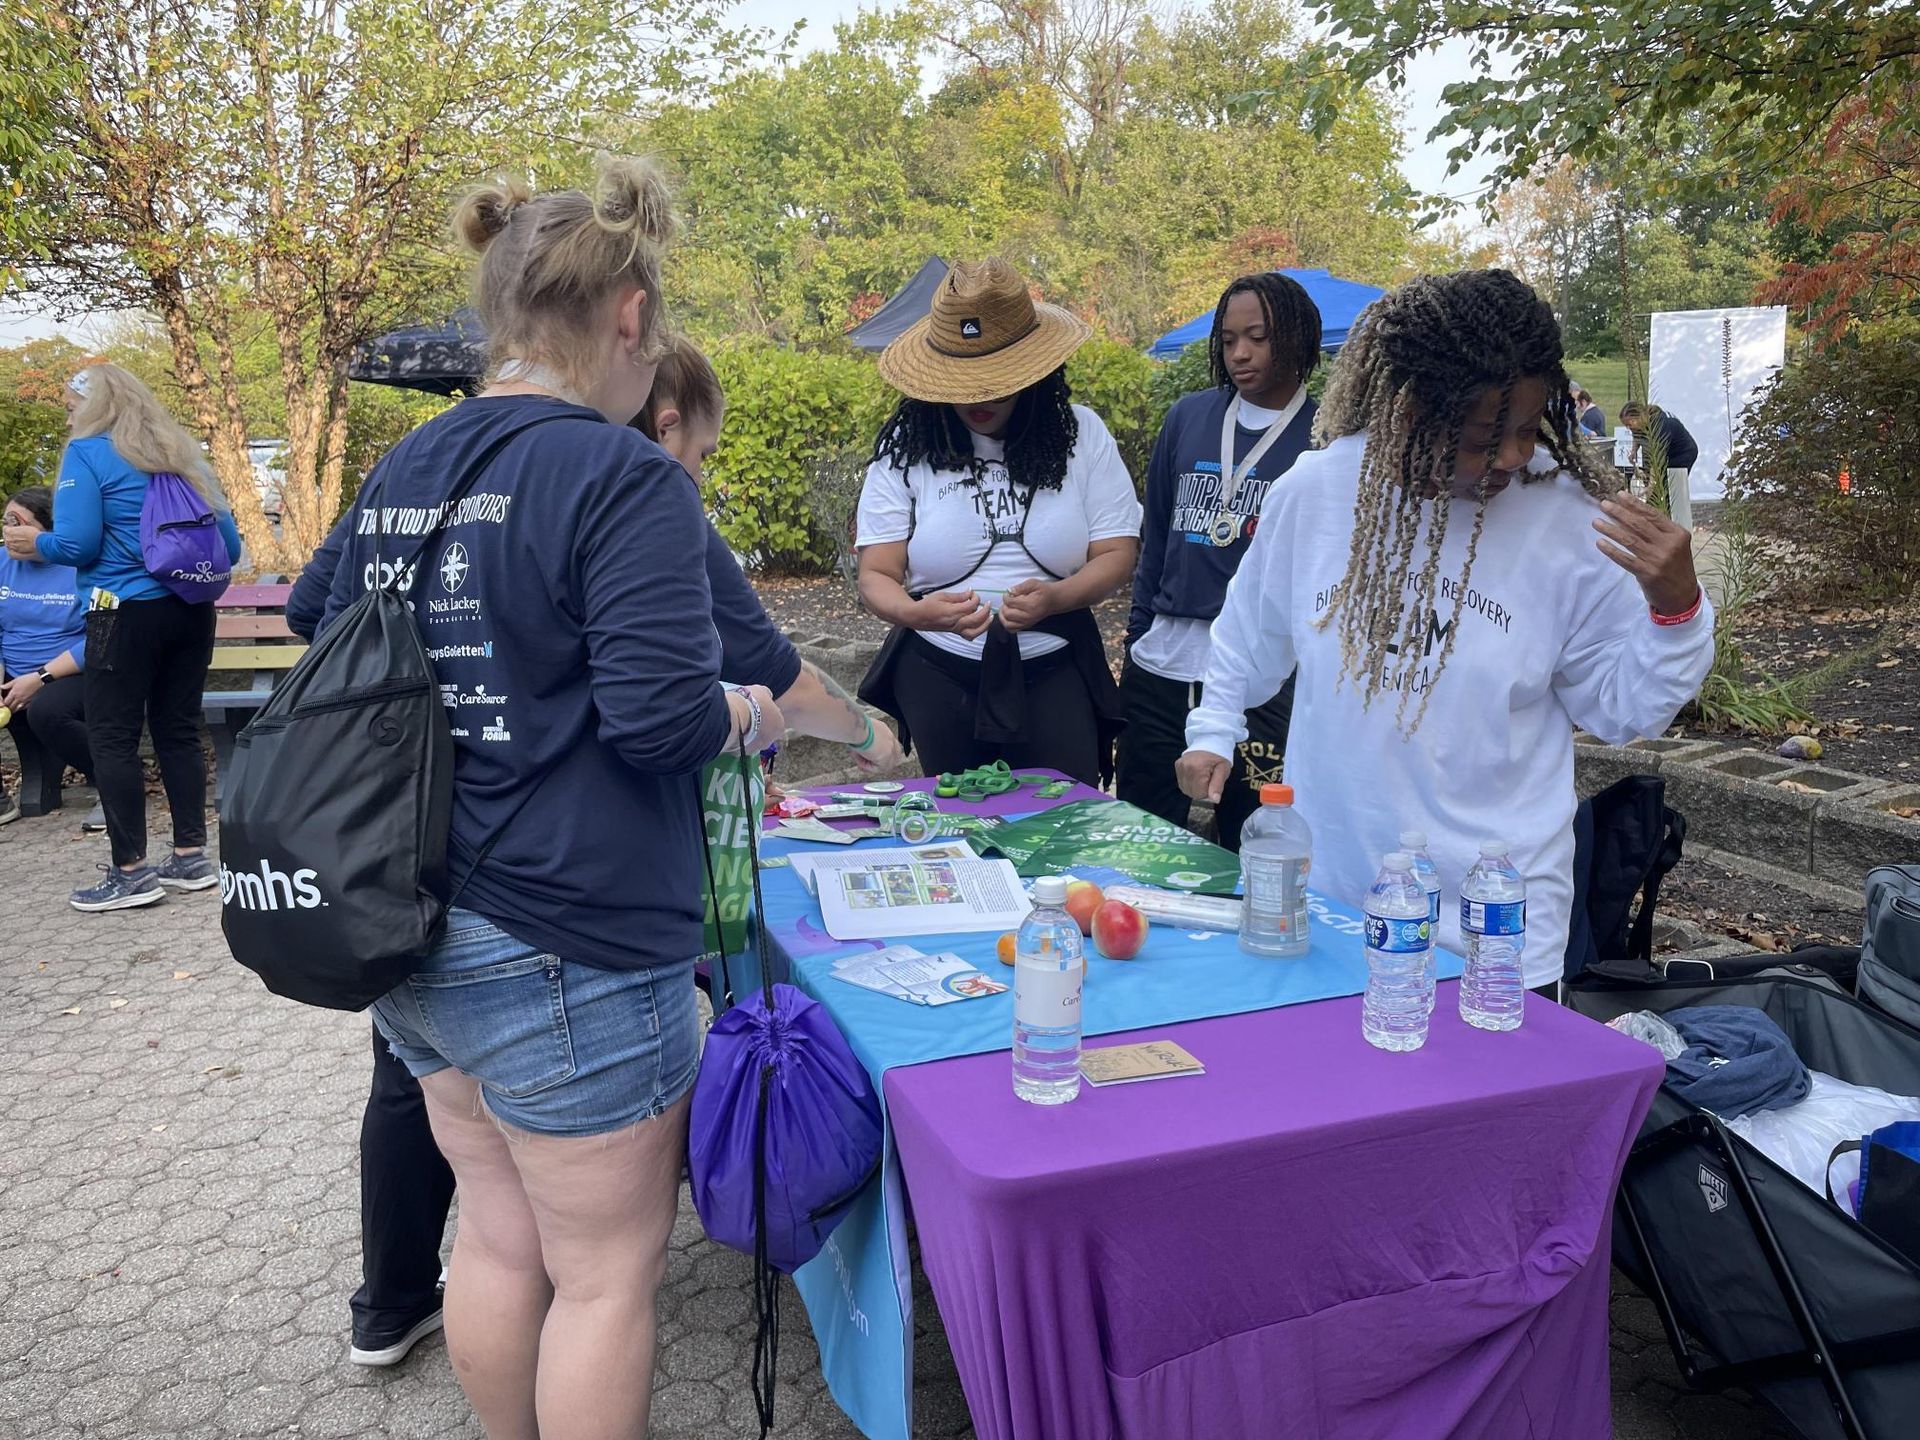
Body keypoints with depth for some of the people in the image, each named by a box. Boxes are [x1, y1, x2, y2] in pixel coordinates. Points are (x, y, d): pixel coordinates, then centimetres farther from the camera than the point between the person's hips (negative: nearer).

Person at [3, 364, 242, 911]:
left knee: (112, 740, 1)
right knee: (179, 732, 12)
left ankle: (131, 872, 2)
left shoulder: (88, 452, -3)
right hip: (191, 613, 7)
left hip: (126, 614, -6)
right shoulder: (181, 453, 15)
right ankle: (191, 857, 15)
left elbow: (78, 543, -12)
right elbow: (229, 544, 14)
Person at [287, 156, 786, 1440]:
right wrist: (750, 712, -4)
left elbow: (315, 627, 21)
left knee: (503, 1236, 23)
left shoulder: (403, 469, 8)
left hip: (416, 934, 8)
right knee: (607, 1275, 10)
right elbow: (661, 715, -23)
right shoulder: (625, 479, -15)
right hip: (568, 948, -8)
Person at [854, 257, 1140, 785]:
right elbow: (876, 575, -6)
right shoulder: (905, 447, -3)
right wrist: (915, 612, -29)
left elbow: (1116, 554, -2)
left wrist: (1055, 598, -23)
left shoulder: (1081, 433, -1)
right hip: (938, 677, 0)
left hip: (1055, 672, 0)